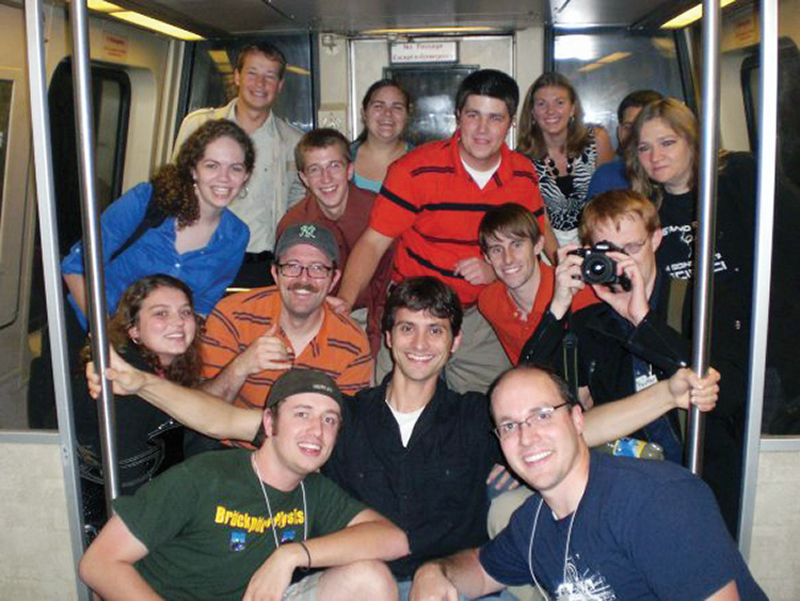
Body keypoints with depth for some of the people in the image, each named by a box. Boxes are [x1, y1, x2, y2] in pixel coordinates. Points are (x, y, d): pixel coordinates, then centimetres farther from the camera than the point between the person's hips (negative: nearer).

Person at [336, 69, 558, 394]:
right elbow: (373, 242, -14)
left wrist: (496, 269, -11)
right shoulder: (416, 169, -15)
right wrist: (345, 299, -30)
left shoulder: (523, 173, -1)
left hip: (480, 316, 3)